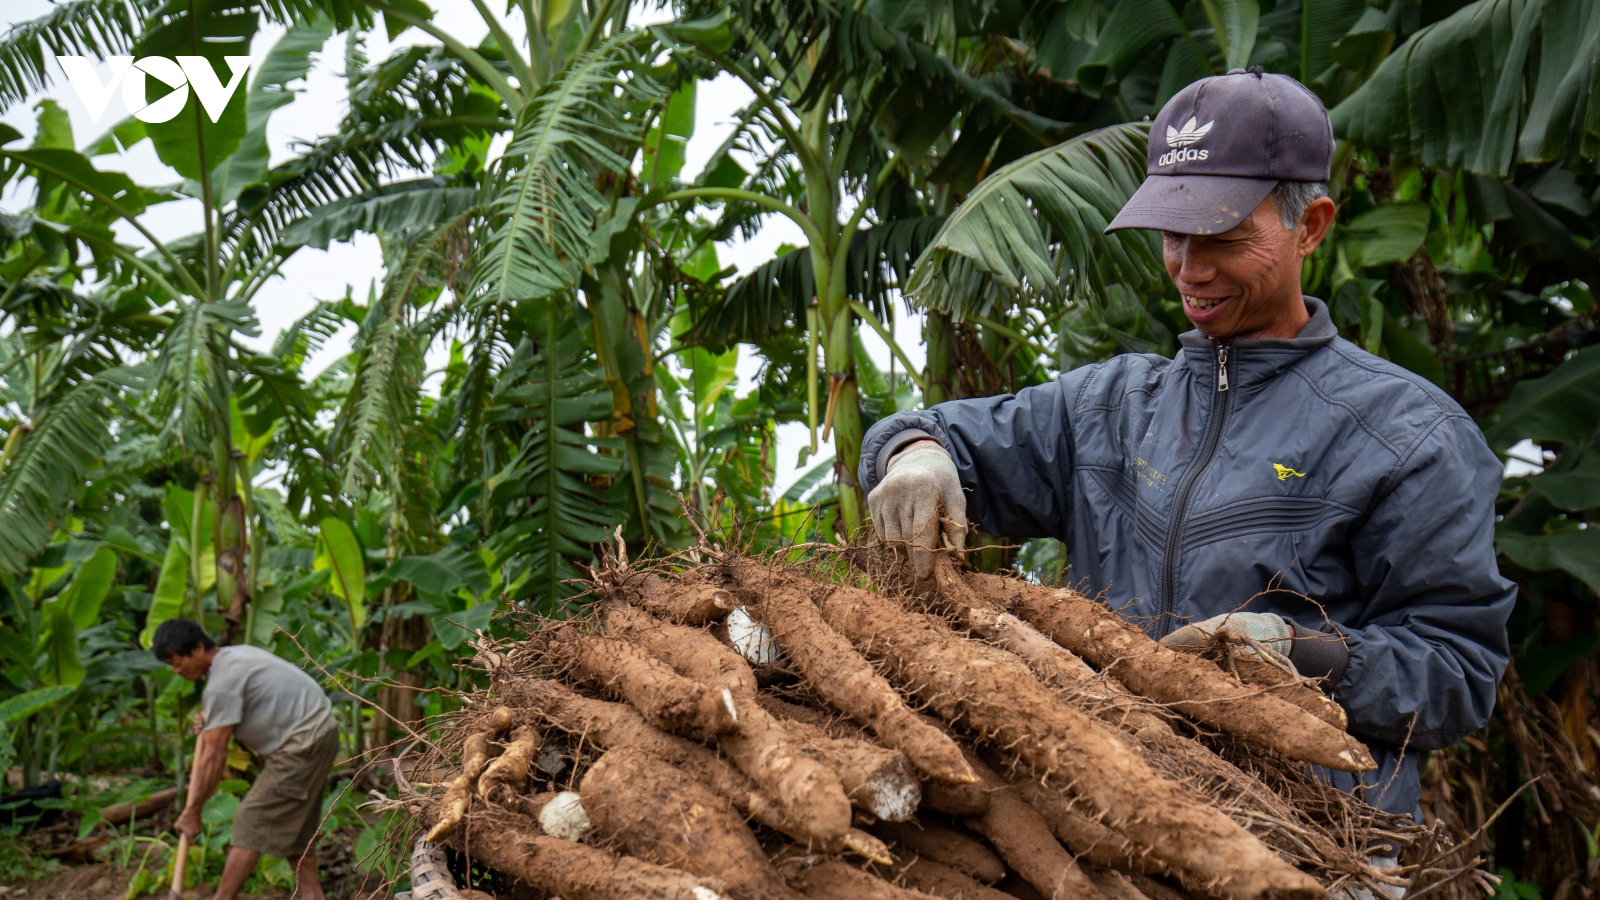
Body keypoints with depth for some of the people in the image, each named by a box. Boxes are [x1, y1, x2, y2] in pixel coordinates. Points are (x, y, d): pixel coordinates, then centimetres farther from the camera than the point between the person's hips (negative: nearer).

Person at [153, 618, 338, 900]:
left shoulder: (222, 684, -17)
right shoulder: (235, 656, 12)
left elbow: (214, 756, -16)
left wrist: (192, 812, -9)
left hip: (302, 744, -10)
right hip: (319, 732, 10)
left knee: (252, 822, -6)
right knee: (291, 825, 16)